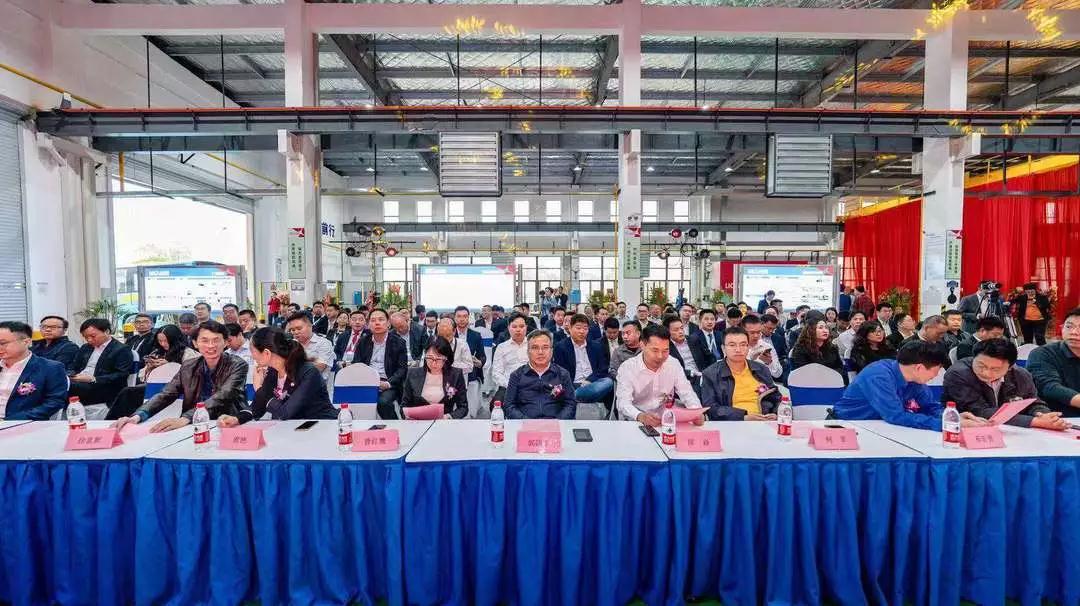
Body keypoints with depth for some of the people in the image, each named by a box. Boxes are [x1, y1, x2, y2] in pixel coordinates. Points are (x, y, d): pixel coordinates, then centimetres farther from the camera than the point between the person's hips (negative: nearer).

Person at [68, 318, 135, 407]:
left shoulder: (121, 350, -3)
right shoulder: (85, 348, 23)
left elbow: (121, 376, -11)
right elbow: (74, 368, 22)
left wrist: (93, 379, -20)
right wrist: (70, 376, -1)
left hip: (104, 390, -7)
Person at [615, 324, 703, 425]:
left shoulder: (674, 364, 0)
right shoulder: (627, 368, -11)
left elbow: (687, 393, 1)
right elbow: (623, 403, -19)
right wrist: (640, 416, -40)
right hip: (637, 423, -3)